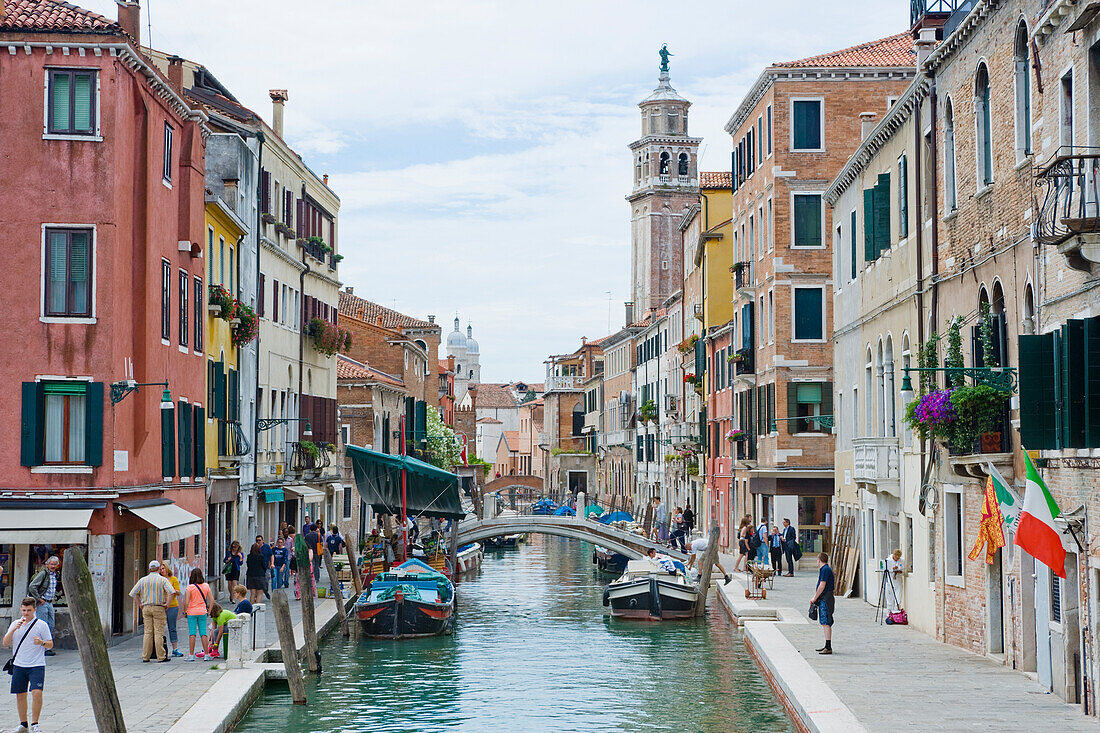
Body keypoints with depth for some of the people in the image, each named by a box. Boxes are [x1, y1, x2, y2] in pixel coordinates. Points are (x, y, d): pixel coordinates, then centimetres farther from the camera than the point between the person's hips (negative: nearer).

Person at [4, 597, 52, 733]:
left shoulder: (42, 625, -1)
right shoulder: (15, 624, 10)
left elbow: (50, 645, 2)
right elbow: (5, 643, 3)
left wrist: (42, 643, -20)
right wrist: (14, 629, -12)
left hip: (36, 665, -4)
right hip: (19, 665, 4)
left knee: (37, 692, -16)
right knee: (20, 695, 7)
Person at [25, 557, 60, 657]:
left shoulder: (56, 575, 12)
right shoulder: (43, 573, -13)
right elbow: (32, 586, -20)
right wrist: (39, 599, -18)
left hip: (50, 603, 8)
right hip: (42, 603, -8)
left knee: (51, 626, 8)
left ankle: (49, 647, 14)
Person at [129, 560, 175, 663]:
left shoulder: (143, 580, 7)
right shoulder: (162, 580, -4)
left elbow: (133, 593, 6)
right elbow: (171, 592, -18)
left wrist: (140, 604, 11)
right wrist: (167, 604, -9)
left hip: (146, 608, 3)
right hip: (159, 608, -3)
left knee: (148, 632, 7)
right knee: (158, 633, -3)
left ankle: (145, 656, 7)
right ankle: (161, 657, -4)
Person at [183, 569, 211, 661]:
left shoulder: (190, 587, -11)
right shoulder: (206, 586, 0)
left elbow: (186, 602, -14)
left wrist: (185, 611, 1)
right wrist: (209, 611, 12)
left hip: (192, 612, -3)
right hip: (203, 611, 3)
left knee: (192, 633, 0)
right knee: (203, 633, 7)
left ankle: (191, 655, -1)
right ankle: (206, 654, 5)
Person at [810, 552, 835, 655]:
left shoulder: (825, 569, -14)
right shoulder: (827, 569, 18)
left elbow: (822, 586, -19)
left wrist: (814, 598, -12)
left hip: (825, 599, -11)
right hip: (824, 600, 11)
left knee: (826, 623, -11)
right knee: (824, 623, 14)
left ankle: (828, 648, -14)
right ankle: (827, 646, 20)